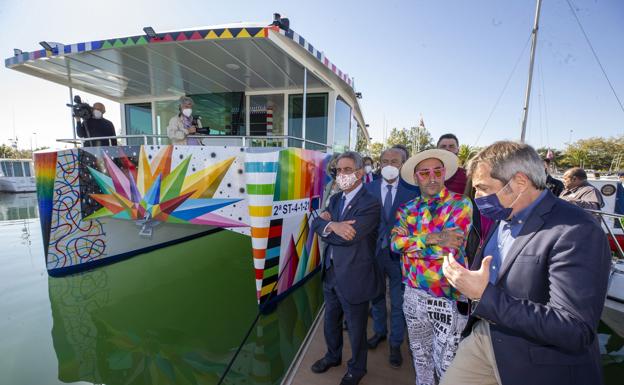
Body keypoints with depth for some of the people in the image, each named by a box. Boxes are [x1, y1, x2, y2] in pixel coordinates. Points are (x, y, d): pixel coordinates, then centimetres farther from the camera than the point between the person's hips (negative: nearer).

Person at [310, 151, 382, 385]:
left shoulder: (370, 204, -20)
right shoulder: (335, 199, 5)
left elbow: (348, 237, -28)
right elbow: (317, 224, -5)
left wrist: (328, 222, -13)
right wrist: (334, 226, -24)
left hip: (354, 277, -6)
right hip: (331, 272, 7)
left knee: (356, 328, 17)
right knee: (331, 321, 26)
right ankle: (333, 356, 53)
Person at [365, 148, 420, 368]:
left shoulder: (411, 191, -9)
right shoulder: (368, 188, -3)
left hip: (399, 254, -2)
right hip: (374, 251, 2)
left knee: (398, 302, 15)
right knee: (377, 297, 22)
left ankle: (396, 344, 37)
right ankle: (379, 331, 48)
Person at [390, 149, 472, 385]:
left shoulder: (460, 204, -10)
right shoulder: (407, 208, 2)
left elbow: (447, 249, -22)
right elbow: (395, 244, -11)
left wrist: (409, 241, -13)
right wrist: (432, 238, -23)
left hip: (448, 297, -4)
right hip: (413, 293, 4)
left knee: (447, 366, 11)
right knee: (419, 356, 23)